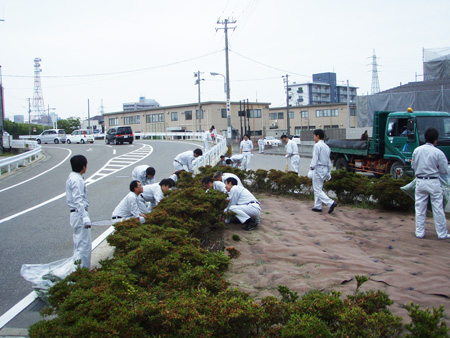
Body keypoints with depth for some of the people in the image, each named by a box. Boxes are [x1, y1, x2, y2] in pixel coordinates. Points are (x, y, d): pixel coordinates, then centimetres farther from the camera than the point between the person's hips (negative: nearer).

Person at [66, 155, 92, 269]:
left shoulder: (72, 177, 13)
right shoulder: (77, 180, -18)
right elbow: (79, 201, -23)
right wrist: (85, 218, -25)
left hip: (75, 213, 11)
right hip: (79, 213, -11)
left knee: (79, 243, 18)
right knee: (84, 244, -6)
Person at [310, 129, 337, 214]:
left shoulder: (317, 145, -12)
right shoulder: (327, 147, 15)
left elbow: (315, 158, -19)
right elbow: (329, 160, 18)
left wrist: (312, 166, -9)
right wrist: (329, 171, 21)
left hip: (318, 169, -9)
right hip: (325, 169, 9)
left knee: (317, 189, -6)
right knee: (318, 188, 16)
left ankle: (330, 203, -18)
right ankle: (318, 206, 19)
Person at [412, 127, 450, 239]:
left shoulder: (417, 150, -1)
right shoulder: (438, 153, -12)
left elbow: (413, 165, 11)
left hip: (420, 182, 3)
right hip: (433, 183, -3)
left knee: (420, 208, 9)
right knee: (438, 209, 5)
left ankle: (419, 232, 13)